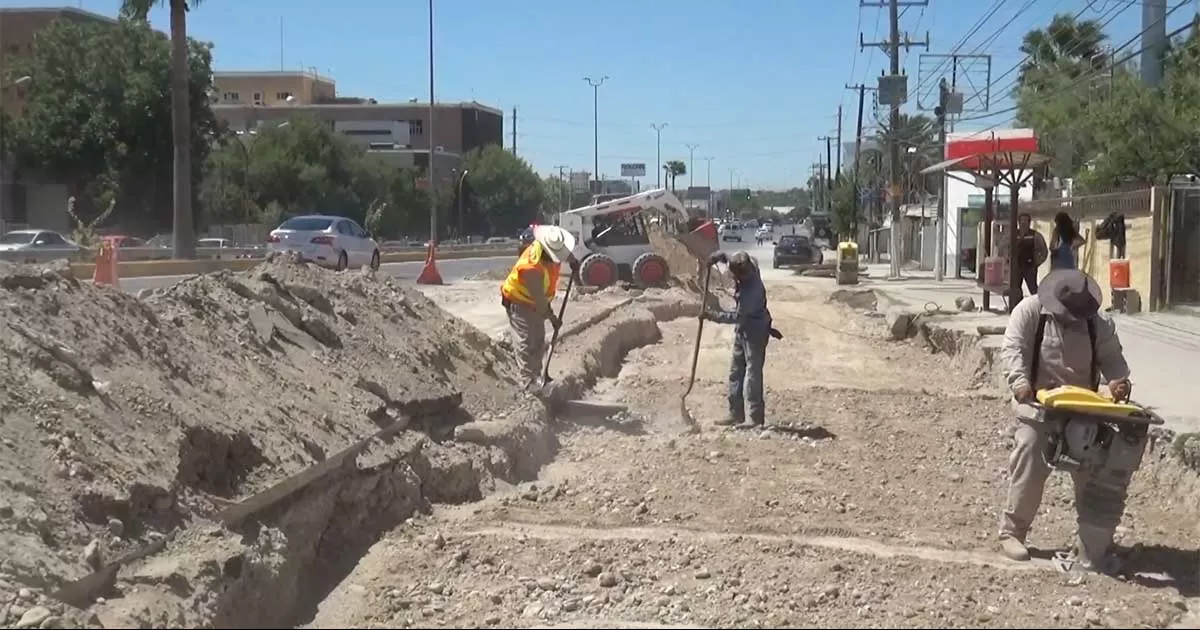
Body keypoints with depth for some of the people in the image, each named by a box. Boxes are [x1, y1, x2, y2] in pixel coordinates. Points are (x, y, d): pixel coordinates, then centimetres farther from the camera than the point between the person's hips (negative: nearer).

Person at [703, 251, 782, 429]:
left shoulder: (753, 290, -30)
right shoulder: (747, 269, -6)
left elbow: (737, 316, -25)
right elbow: (730, 260, 18)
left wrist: (712, 315, -18)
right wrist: (720, 256, -1)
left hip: (755, 332, -9)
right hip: (742, 329, 10)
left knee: (752, 374, -7)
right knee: (736, 372, 12)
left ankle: (756, 418, -3)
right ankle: (736, 414, 18)